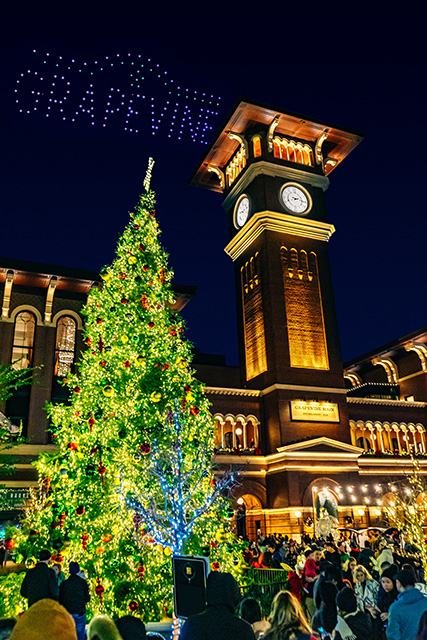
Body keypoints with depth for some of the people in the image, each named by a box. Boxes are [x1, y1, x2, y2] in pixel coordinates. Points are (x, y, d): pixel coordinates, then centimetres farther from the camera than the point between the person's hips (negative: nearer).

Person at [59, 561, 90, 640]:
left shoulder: (63, 584, -3)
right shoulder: (83, 582, -5)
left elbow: (60, 600, 2)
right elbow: (87, 599, 0)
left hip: (68, 613, 1)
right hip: (80, 612, -1)